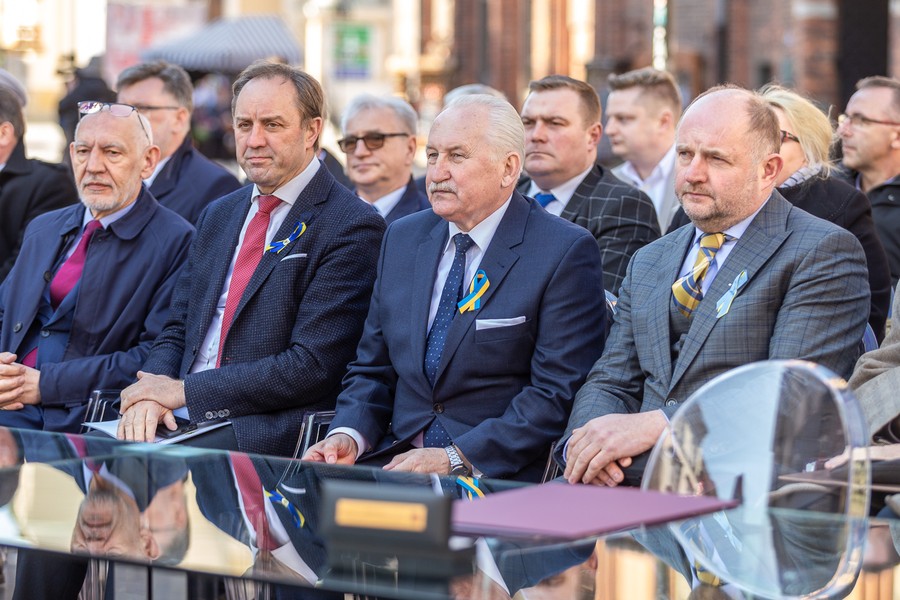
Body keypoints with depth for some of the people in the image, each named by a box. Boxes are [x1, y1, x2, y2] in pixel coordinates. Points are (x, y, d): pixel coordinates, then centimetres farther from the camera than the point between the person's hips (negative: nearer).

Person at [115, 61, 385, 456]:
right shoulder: (218, 216, 20)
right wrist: (150, 394, -6)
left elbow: (312, 367, -14)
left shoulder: (353, 227, -6)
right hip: (183, 423, 7)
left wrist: (185, 391, -13)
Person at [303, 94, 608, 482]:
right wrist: (350, 435, -3)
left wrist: (456, 458, -20)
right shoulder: (402, 239, 15)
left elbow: (558, 393, -12)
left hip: (500, 479, -5)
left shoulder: (565, 252, -5)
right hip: (398, 462, 6)